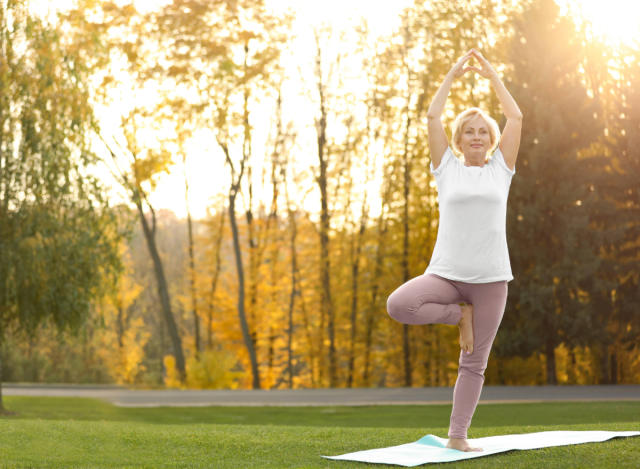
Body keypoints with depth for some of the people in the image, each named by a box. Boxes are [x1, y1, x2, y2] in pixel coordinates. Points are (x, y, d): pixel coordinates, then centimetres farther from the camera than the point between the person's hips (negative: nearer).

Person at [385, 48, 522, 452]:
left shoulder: (500, 169, 10)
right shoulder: (447, 168, 9)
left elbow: (517, 118, 8)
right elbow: (433, 117, 6)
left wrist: (493, 76, 14)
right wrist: (452, 75, 12)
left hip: (490, 278, 0)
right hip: (446, 273, 0)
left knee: (474, 364, 3)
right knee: (399, 304, -27)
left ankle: (458, 437, 14)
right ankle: (459, 314, -2)